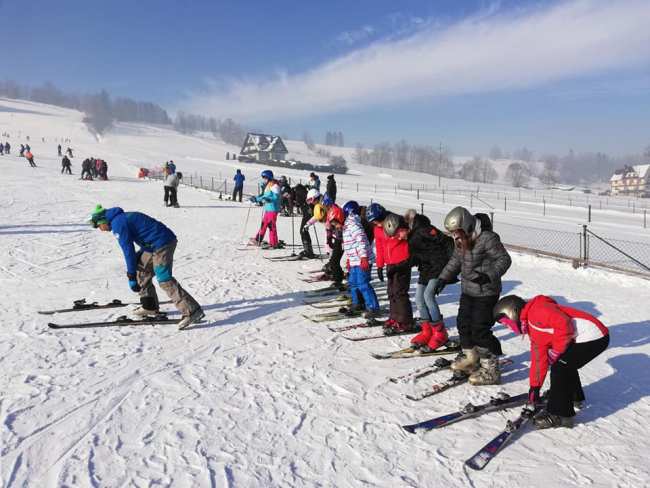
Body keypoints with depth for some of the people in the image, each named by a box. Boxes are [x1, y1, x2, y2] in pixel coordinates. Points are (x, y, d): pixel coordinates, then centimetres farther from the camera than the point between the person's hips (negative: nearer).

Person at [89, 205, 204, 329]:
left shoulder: (117, 223, -8)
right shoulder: (123, 217, 22)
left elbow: (128, 249, -11)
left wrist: (131, 276, -6)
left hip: (161, 244, -10)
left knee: (164, 279, -16)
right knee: (141, 269, 19)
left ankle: (192, 311, -22)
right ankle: (150, 305, 26)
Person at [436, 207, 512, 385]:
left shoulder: (487, 238, -21)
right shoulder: (461, 240, 4)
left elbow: (504, 260, -18)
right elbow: (456, 260, 17)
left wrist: (489, 275, -32)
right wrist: (443, 278, 11)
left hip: (486, 292, -9)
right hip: (468, 290, 9)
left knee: (480, 330, -8)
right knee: (463, 323, 16)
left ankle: (491, 370, 4)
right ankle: (471, 358, 37)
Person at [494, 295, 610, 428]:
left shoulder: (536, 310, -14)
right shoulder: (534, 333, 17)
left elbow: (564, 324, -24)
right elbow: (538, 359, 20)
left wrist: (555, 352, -14)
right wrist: (534, 387, 22)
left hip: (594, 336, -11)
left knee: (559, 368, -11)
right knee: (566, 365, 25)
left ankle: (560, 414, -1)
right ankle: (575, 397, 48)